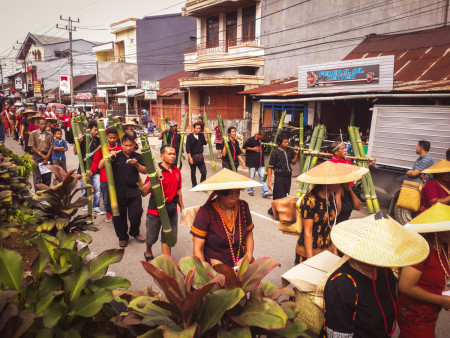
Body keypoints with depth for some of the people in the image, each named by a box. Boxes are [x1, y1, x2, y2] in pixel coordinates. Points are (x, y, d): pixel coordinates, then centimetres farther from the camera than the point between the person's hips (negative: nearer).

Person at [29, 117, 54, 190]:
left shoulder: (50, 134, 8)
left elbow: (51, 147, 3)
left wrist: (47, 157, -8)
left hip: (47, 156, 2)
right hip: (37, 156, -2)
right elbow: (32, 147, -2)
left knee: (47, 177, 4)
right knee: (37, 177, -2)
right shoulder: (33, 134, 3)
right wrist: (42, 155, -10)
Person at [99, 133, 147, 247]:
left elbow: (145, 171, -1)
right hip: (118, 192, 0)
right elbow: (100, 166, -6)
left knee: (136, 214, 0)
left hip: (133, 191, 1)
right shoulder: (116, 157, 1)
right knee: (118, 217, 8)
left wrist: (136, 165, -18)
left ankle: (134, 233, 29)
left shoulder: (138, 157, 5)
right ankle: (122, 237, 30)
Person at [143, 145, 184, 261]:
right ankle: (148, 252, 46)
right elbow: (145, 191, -20)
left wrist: (182, 206, 16)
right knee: (152, 237, 15)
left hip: (171, 210, 4)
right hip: (155, 209, -4)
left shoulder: (177, 171, 4)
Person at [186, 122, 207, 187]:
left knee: (204, 172, -4)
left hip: (200, 157, 3)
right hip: (193, 157, -3)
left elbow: (204, 143, 20)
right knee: (193, 173, 7)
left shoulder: (202, 135, 4)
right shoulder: (189, 136, -8)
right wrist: (190, 158, -17)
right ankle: (194, 186, 22)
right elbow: (188, 149, -11)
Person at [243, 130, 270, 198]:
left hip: (260, 163, 5)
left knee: (262, 177, 0)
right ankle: (250, 191, 21)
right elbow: (244, 147, -6)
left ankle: (265, 192, -1)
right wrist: (253, 149, -12)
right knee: (251, 177, 5)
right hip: (252, 162, -5)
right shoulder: (251, 140, -8)